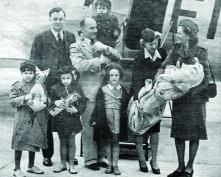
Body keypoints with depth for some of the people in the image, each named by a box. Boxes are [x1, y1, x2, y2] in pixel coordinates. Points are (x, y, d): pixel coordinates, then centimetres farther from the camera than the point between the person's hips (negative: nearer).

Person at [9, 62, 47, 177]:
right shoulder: (17, 86, -1)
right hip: (22, 119, -3)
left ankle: (31, 166, 30)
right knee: (20, 143, -1)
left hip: (37, 119, 3)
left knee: (34, 143, 13)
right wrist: (24, 98, -18)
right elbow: (12, 101, -6)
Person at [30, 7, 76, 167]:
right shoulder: (40, 38, 6)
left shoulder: (71, 37, 15)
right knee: (47, 120, 1)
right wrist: (44, 71, -10)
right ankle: (47, 155, 12)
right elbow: (34, 59, 4)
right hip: (48, 83, -2)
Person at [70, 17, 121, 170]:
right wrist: (100, 60, -10)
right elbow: (79, 65, -17)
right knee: (89, 127, -1)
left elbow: (118, 56, 14)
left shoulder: (100, 44, 19)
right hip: (88, 91, -5)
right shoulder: (76, 47, 0)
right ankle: (90, 159, 9)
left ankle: (100, 157, 19)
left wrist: (105, 49, -5)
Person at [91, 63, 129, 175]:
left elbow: (126, 106, 7)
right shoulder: (102, 90, 2)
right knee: (108, 142, 7)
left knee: (116, 142, 5)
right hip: (106, 119, 0)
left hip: (118, 120, 0)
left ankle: (115, 165, 12)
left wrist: (126, 119, 0)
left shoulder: (123, 91, 6)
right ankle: (109, 164, 17)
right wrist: (95, 119, -6)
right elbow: (98, 106, -1)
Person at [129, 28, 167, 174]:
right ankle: (142, 159, 19)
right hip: (141, 95, -2)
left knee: (155, 129, 6)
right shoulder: (139, 57, -14)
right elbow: (136, 78, -21)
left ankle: (154, 161, 17)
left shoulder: (162, 54, -5)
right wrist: (137, 98, -31)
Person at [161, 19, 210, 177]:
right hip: (179, 98, 4)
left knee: (194, 134, 5)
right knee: (178, 133, 9)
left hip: (195, 99, -4)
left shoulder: (201, 53, -10)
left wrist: (189, 91, -21)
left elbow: (205, 78, -12)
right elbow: (165, 67, -3)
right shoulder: (176, 50, 4)